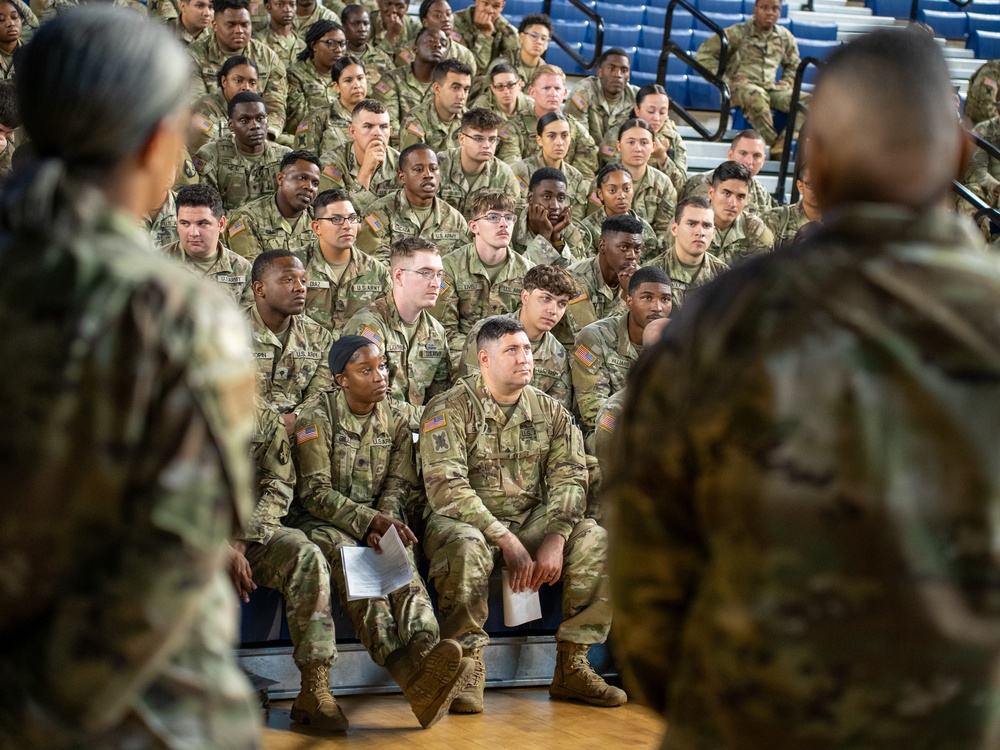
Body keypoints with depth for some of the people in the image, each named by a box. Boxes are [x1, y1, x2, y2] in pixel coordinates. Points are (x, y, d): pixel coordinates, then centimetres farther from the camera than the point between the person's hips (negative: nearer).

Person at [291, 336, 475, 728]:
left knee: (402, 560, -31)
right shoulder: (317, 418, -4)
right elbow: (315, 492, -10)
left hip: (379, 522, 4)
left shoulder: (395, 423, 11)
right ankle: (409, 673, -59)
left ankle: (427, 650, -59)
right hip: (325, 521, -4)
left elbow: (398, 486, 6)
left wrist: (386, 524, -17)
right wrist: (368, 520, -22)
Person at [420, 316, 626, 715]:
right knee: (465, 546, -39)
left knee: (597, 541, -19)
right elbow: (446, 487, -18)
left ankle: (571, 667, -10)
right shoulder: (449, 409, -8)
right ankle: (469, 667, -22)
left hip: (532, 520, 5)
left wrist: (555, 539, -19)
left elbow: (569, 477, 0)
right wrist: (506, 540, -25)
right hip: (467, 520, -4)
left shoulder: (550, 411, 7)